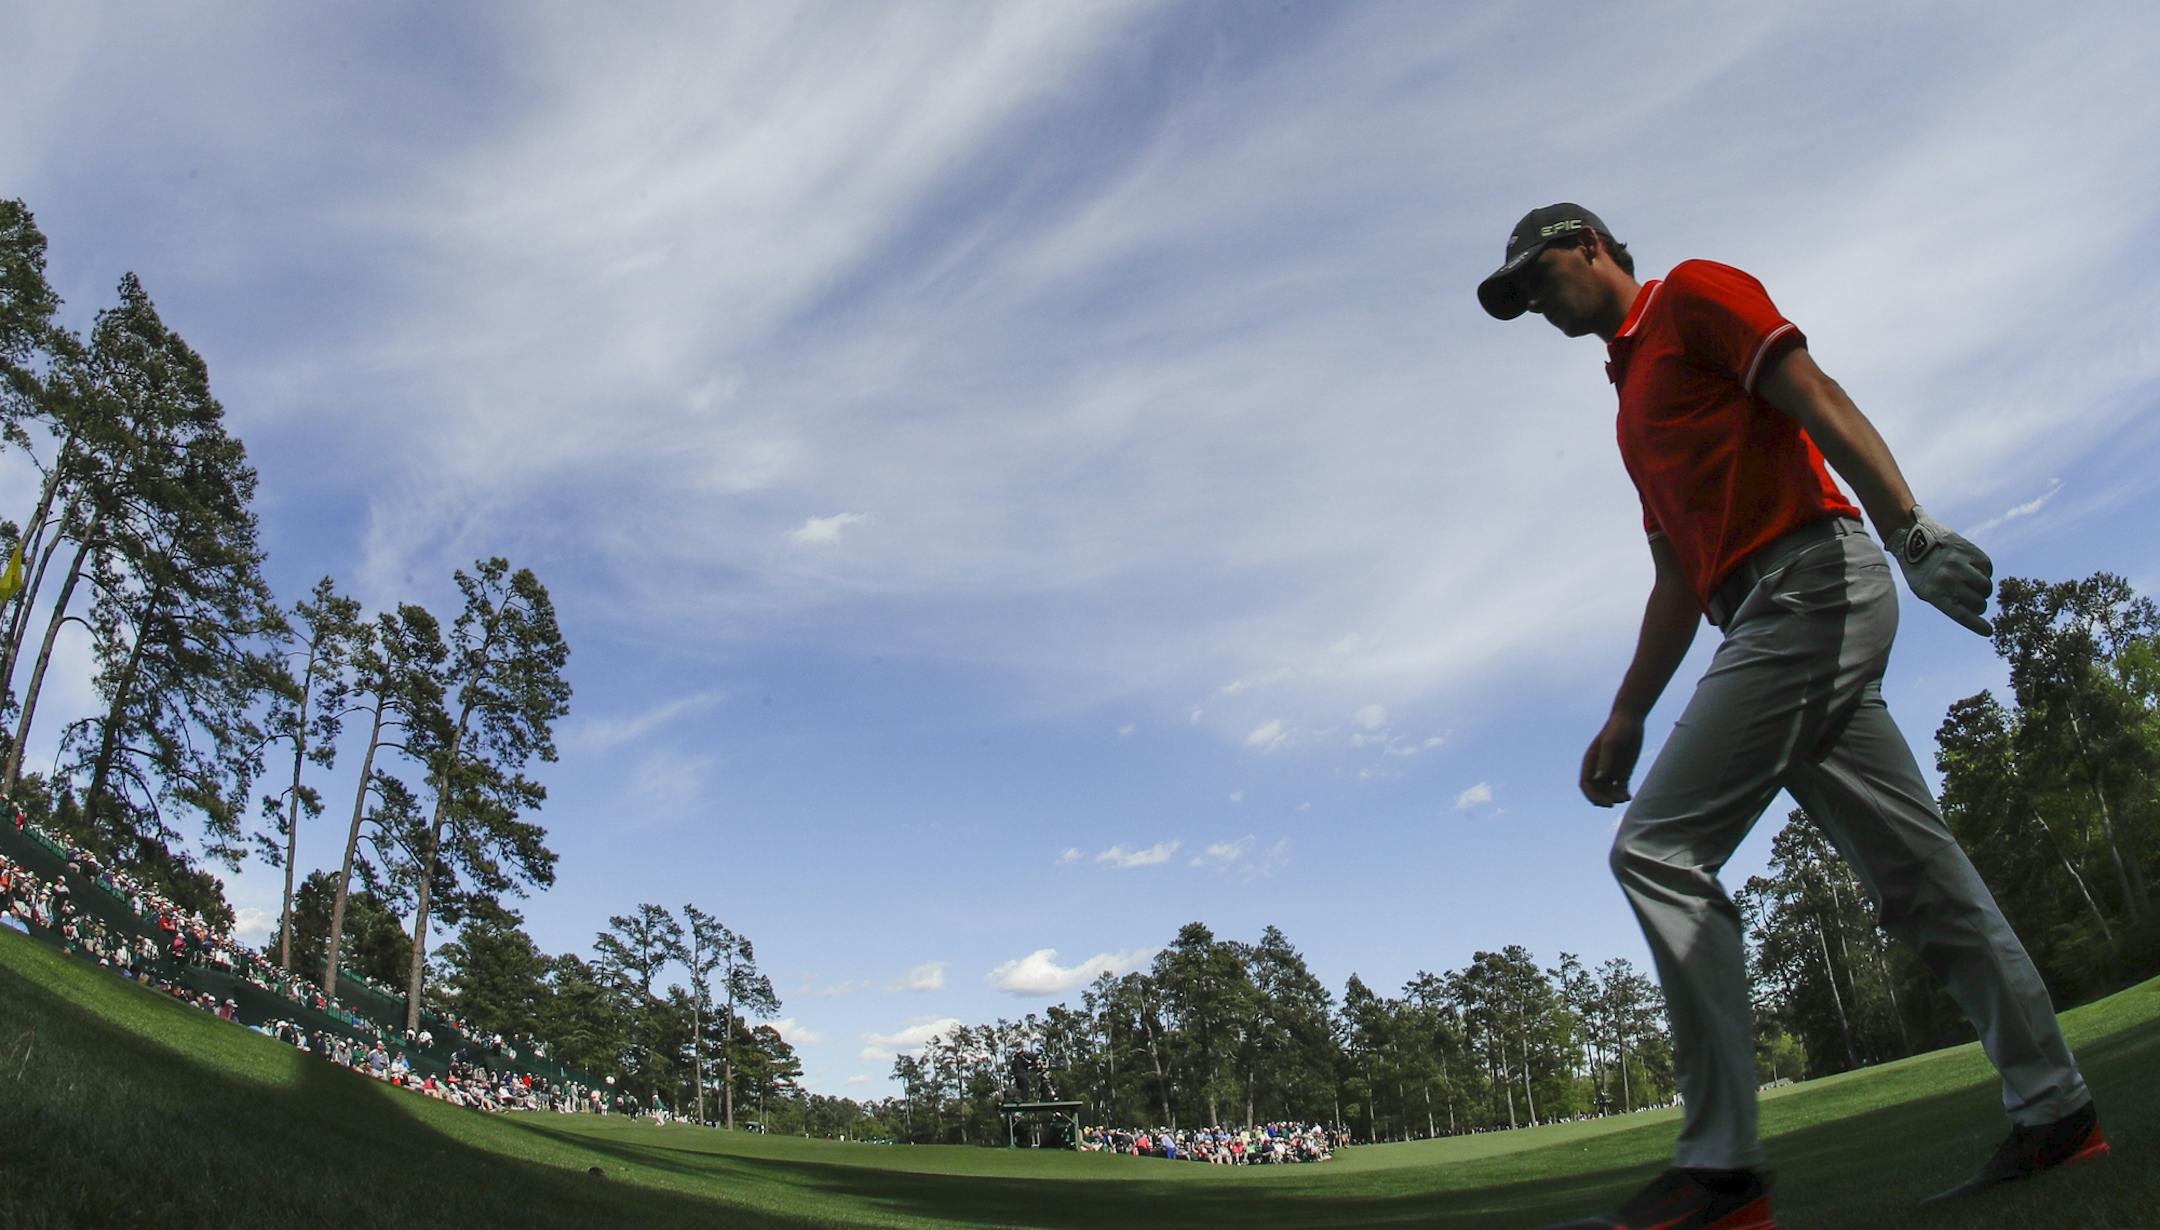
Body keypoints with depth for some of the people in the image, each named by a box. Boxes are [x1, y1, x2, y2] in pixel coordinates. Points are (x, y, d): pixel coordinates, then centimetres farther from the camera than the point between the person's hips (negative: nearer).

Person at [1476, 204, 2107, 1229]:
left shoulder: (1694, 293, 6)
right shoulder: (1634, 394, 29)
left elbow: (1818, 402, -11)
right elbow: (1678, 577, 26)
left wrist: (1911, 532, -25)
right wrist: (1627, 716, 20)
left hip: (1813, 583, -10)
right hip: (1775, 621, 10)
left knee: (1658, 849, -16)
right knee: (1916, 874, 10)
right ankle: (2053, 1108, 18)